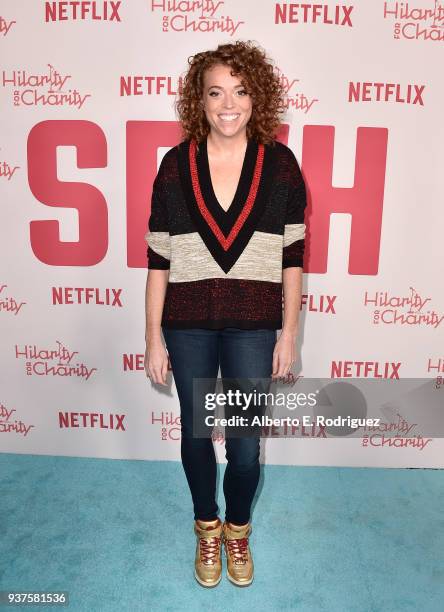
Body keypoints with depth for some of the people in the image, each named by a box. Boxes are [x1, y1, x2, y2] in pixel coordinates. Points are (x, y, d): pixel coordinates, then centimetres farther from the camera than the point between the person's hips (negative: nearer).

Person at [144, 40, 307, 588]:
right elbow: (158, 258, -1)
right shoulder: (176, 164, -3)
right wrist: (154, 337, -1)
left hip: (253, 326, 0)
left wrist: (289, 332, -1)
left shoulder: (279, 164, -4)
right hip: (188, 324, 1)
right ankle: (206, 527, 45)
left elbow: (293, 254, 0)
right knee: (196, 432, 17)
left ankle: (237, 529, 40)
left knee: (245, 445, 7)